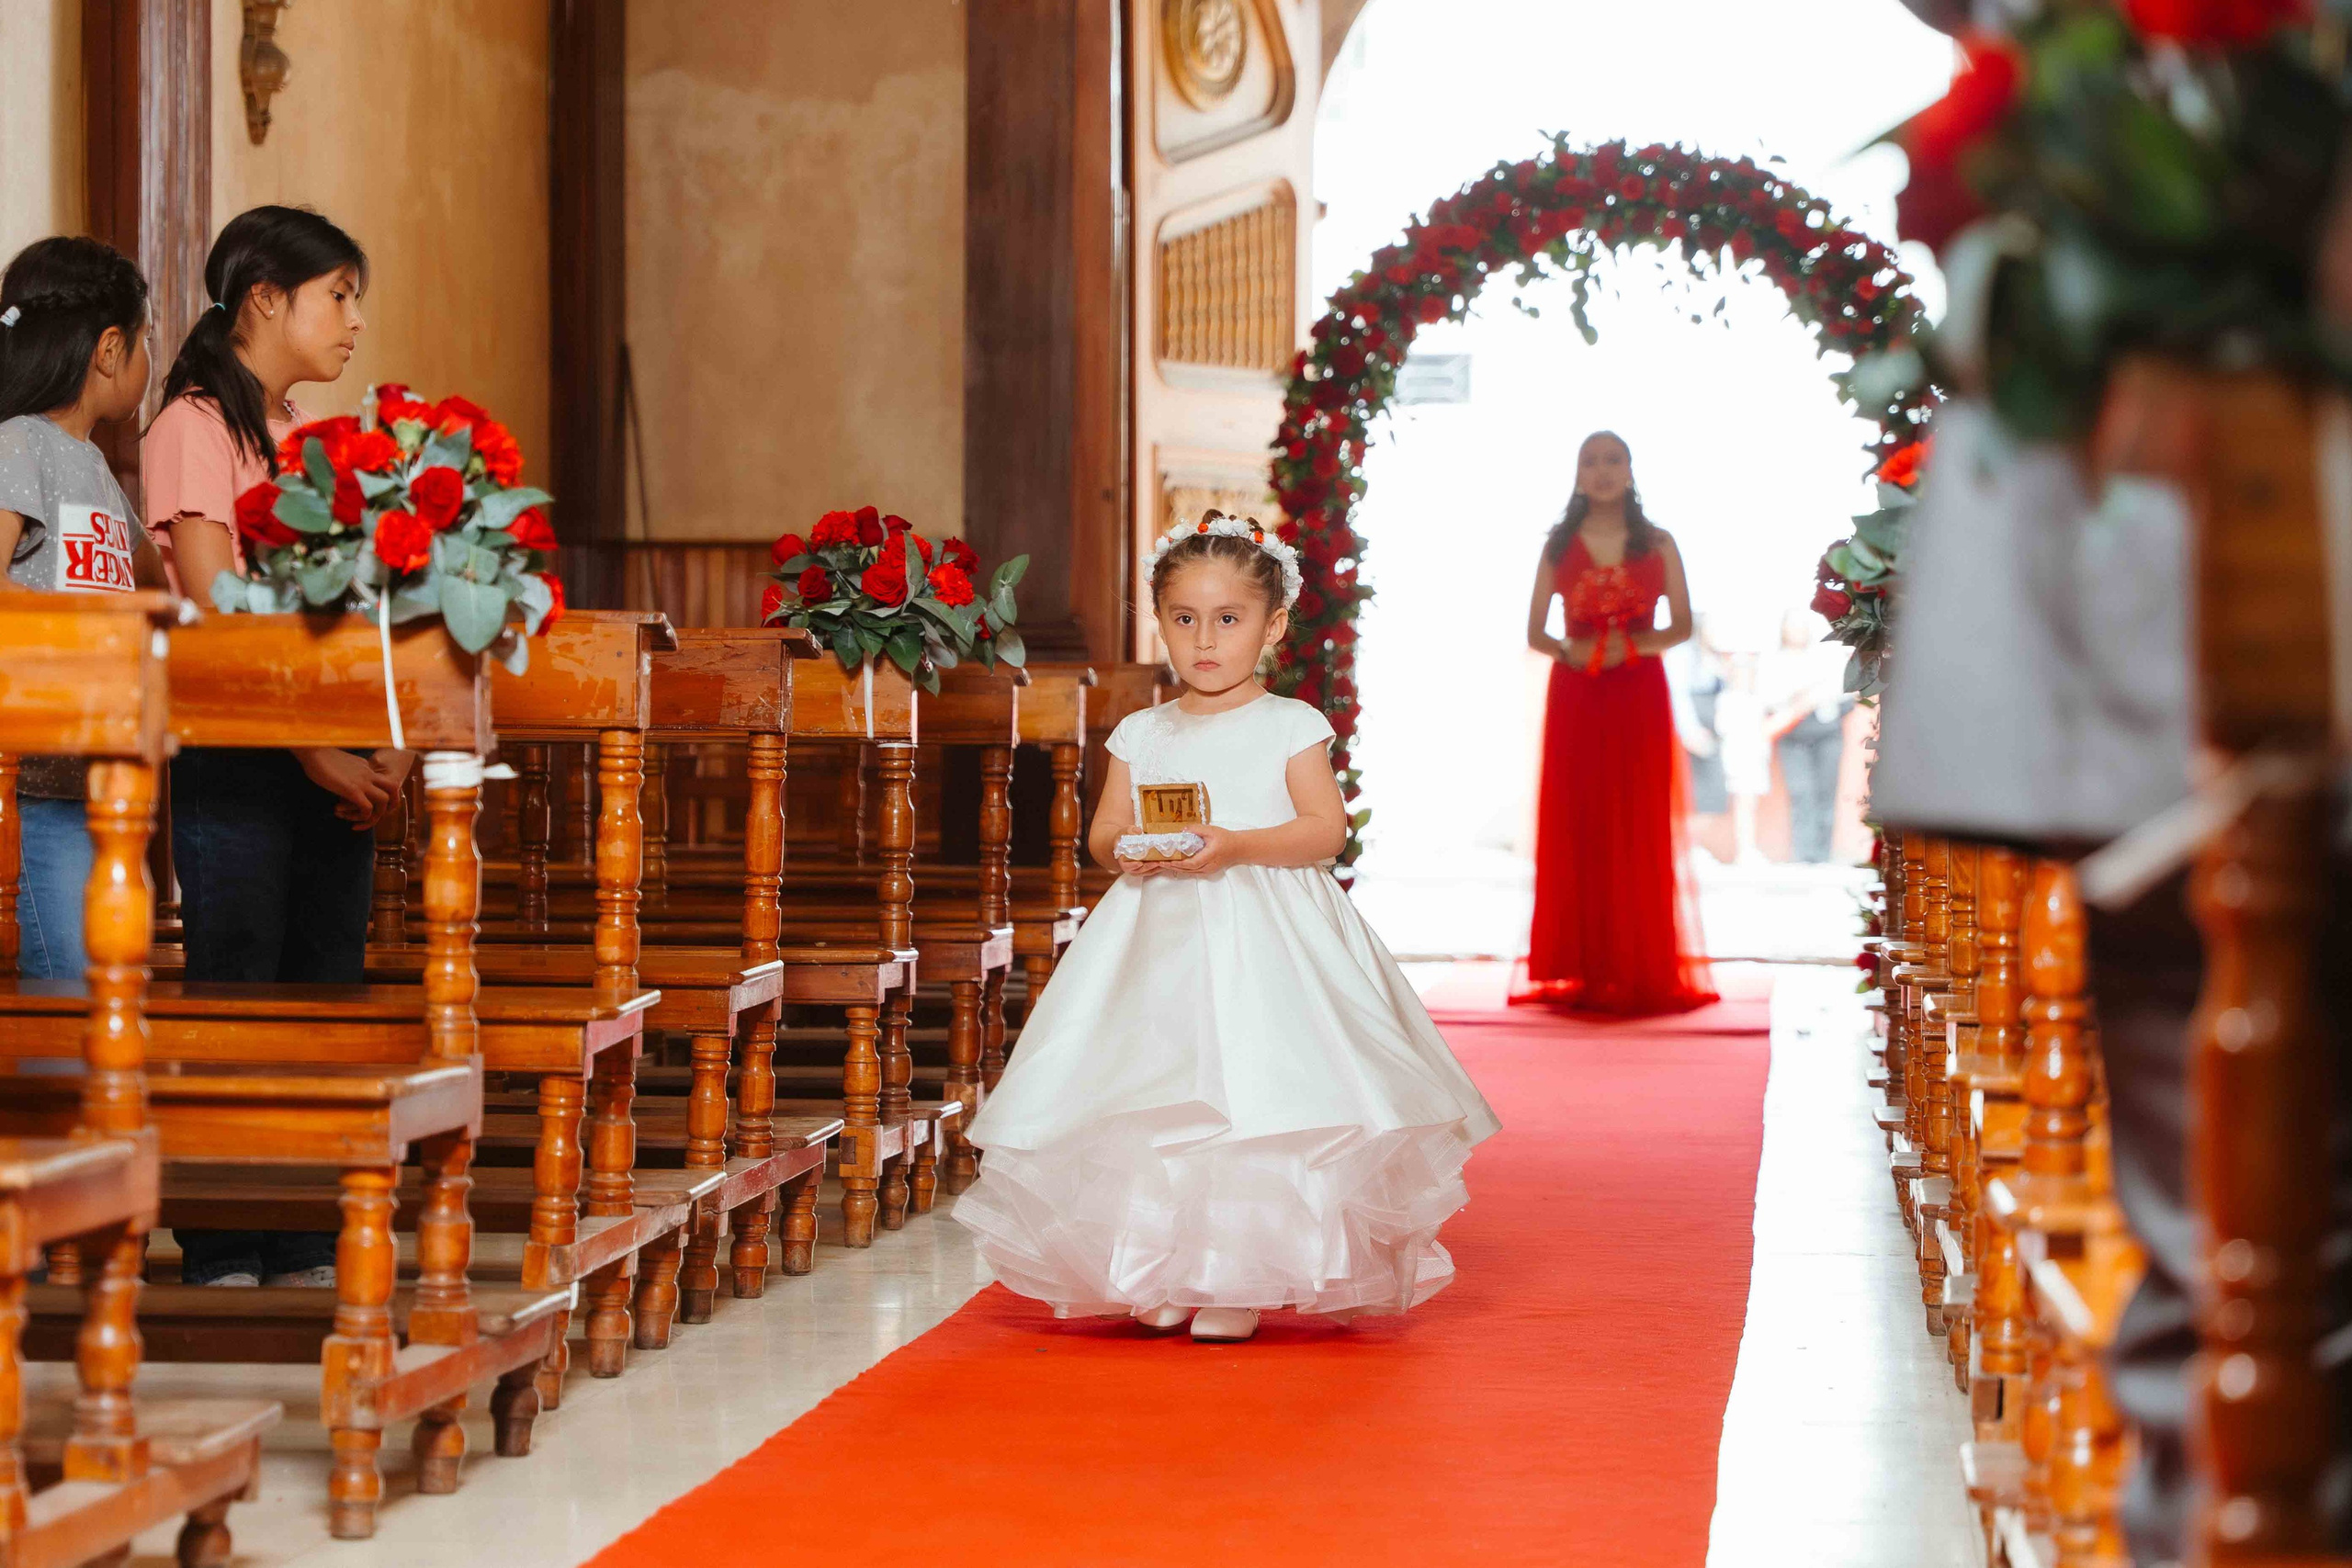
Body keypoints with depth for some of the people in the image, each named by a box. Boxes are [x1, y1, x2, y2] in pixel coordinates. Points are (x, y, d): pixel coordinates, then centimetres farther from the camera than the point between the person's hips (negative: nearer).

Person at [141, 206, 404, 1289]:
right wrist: (318, 754, -16)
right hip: (237, 762, -7)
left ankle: (306, 1249, 13)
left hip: (333, 766, 7)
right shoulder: (195, 428, -6)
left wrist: (386, 751, 1)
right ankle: (223, 1259, 2)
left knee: (327, 1004, 7)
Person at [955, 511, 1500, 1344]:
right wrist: (1129, 850, -13)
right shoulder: (1141, 734, 12)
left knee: (1255, 1109, -11)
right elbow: (1102, 830, 11)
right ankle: (1162, 1276, 11)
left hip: (1265, 938, -4)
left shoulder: (1290, 727, 0)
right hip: (1159, 939, 4)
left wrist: (1235, 846, -20)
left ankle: (1240, 1283, -3)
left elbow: (1325, 829, -7)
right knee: (1152, 1111, -1)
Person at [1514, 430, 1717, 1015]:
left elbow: (1682, 625, 4)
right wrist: (1569, 651, -13)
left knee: (1641, 831, -3)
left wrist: (1635, 644, -13)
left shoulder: (1657, 545, 7)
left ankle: (1644, 971, 1)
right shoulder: (1559, 546, 8)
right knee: (1576, 828, -3)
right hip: (1576, 697, 0)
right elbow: (1535, 632, 8)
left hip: (1639, 695, 0)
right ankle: (1580, 971, 1)